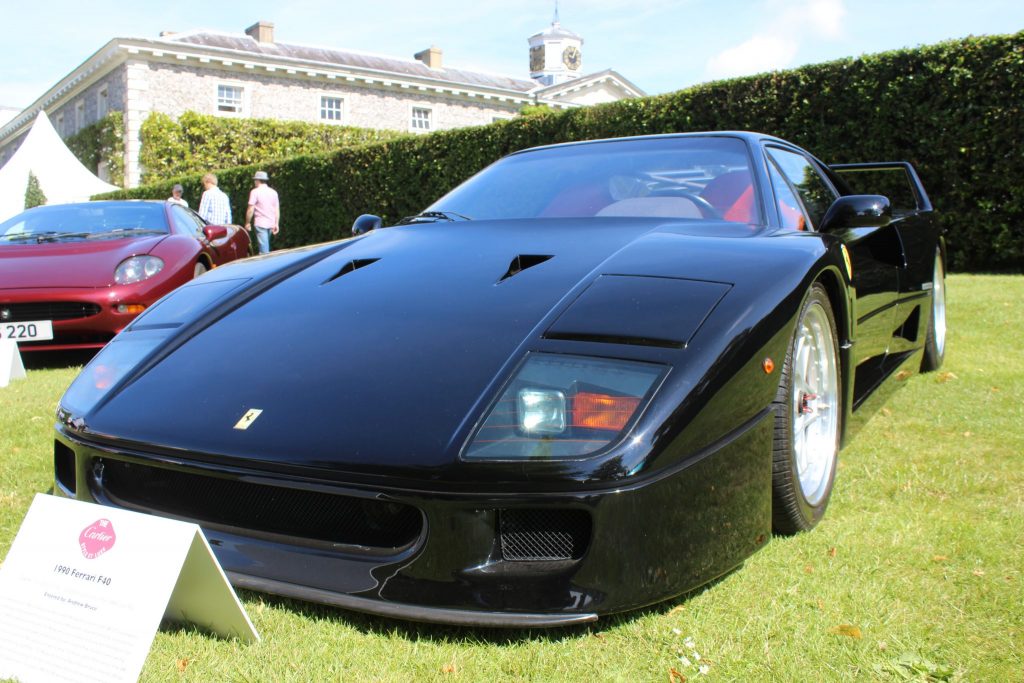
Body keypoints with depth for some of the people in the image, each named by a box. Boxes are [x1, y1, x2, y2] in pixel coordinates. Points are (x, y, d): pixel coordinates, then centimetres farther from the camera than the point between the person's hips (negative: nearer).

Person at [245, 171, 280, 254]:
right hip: (271, 224, 6)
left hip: (260, 223, -6)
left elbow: (250, 210, -9)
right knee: (266, 244, 18)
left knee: (264, 248, -7)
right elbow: (277, 210, 8)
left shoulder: (255, 192, -7)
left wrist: (247, 223, 1)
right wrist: (276, 224, 11)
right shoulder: (273, 192, 9)